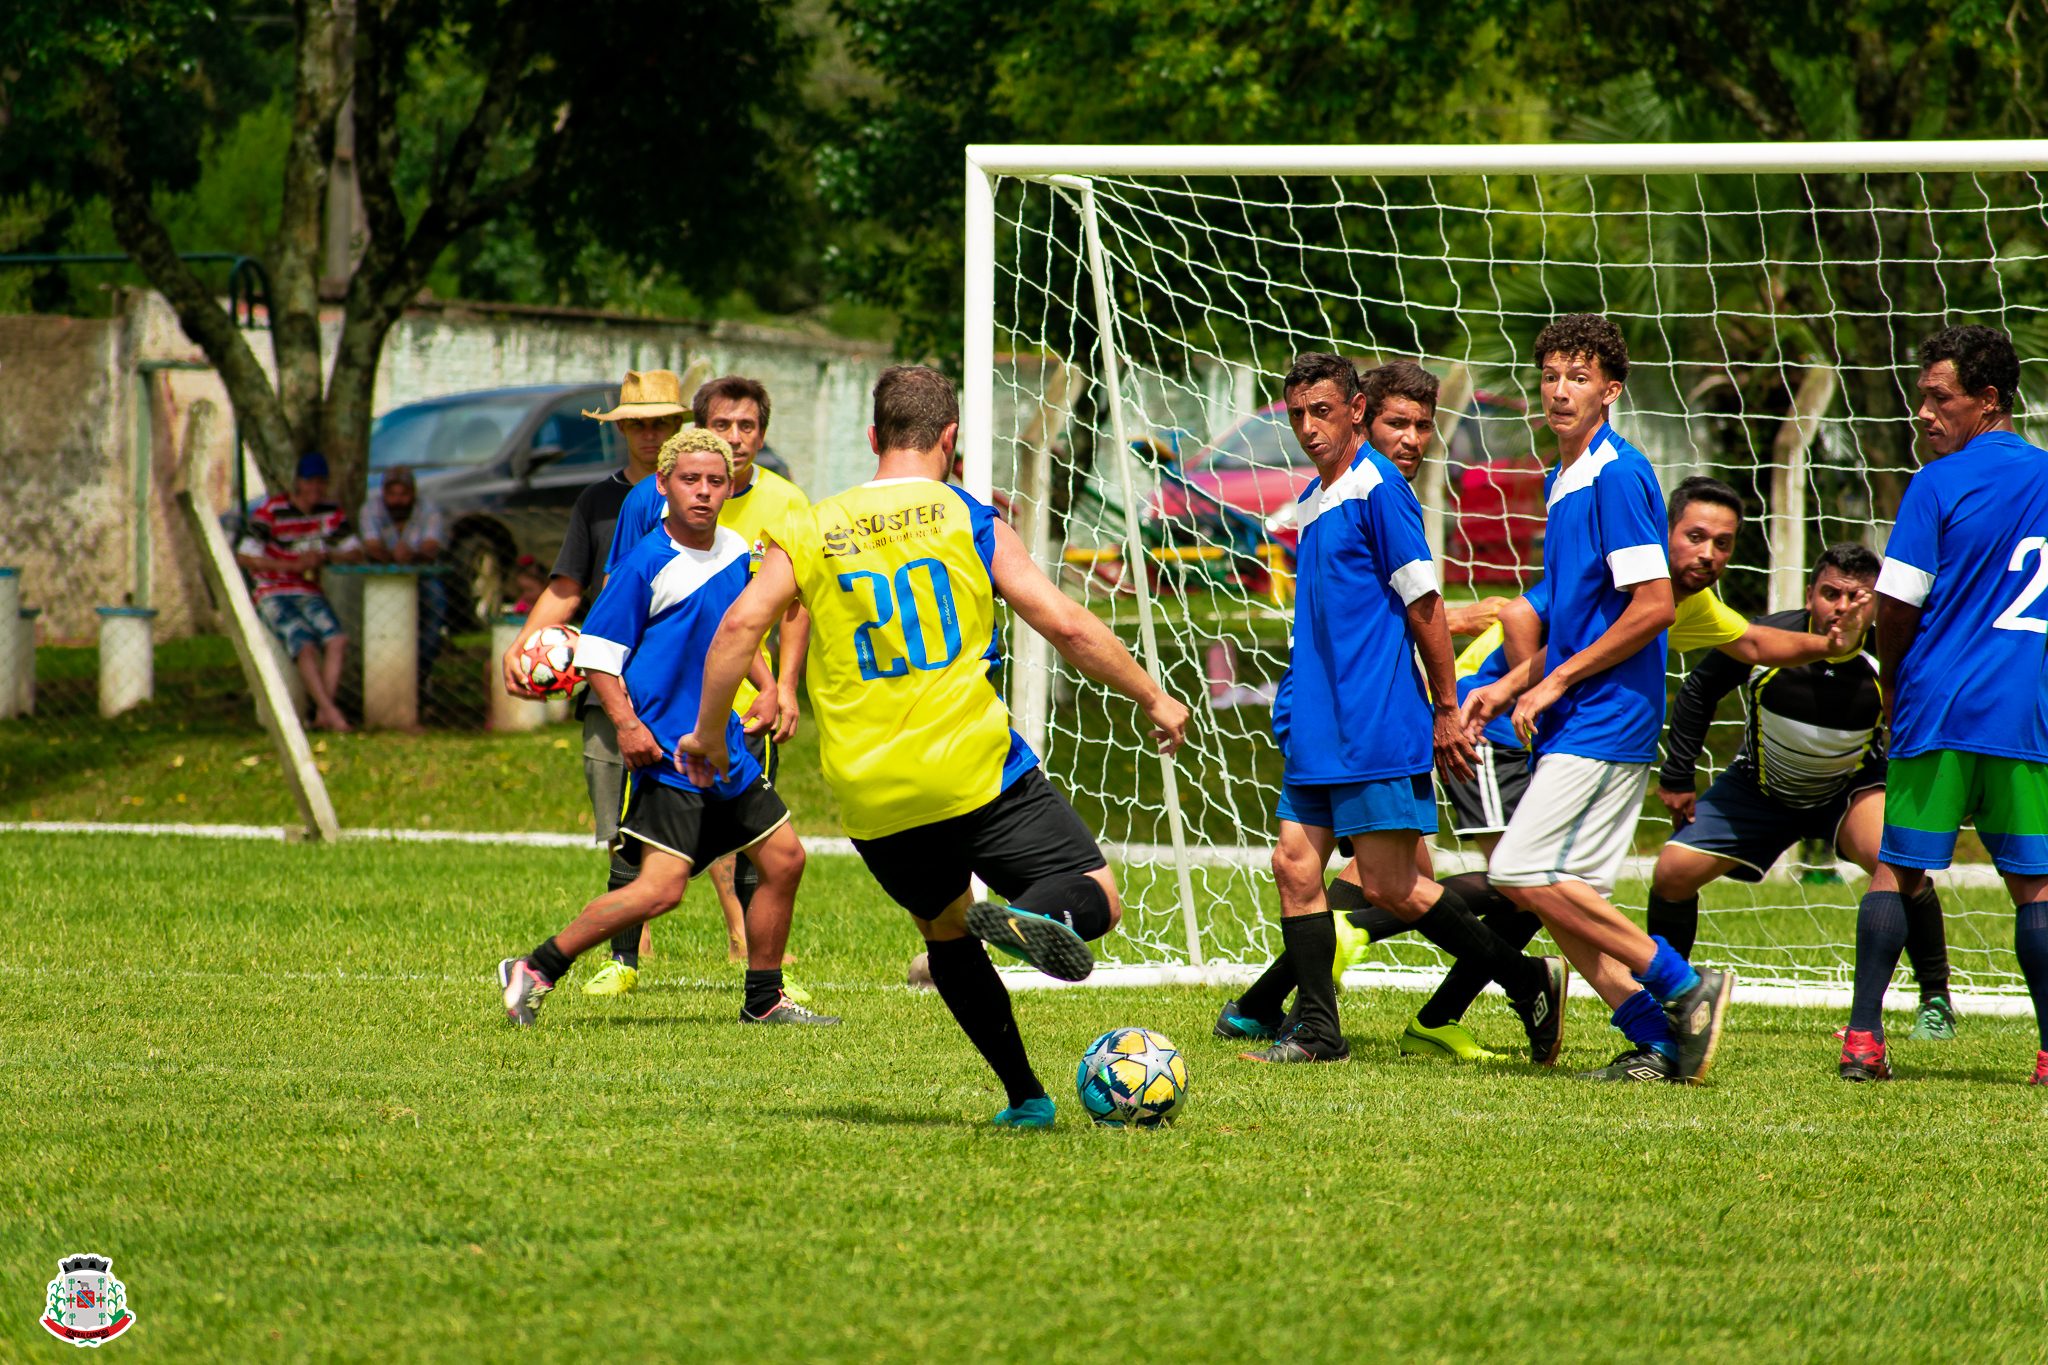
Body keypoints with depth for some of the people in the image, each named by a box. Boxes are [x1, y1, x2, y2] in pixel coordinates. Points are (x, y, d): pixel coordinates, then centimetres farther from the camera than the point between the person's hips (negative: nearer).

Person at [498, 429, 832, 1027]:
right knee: (661, 887, -17)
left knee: (783, 857, 10)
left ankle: (764, 1000, 24)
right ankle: (534, 969, -8)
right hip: (665, 755, -8)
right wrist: (627, 725, -20)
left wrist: (767, 687, 15)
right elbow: (595, 652, -11)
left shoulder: (736, 552, 10)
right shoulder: (647, 565, -12)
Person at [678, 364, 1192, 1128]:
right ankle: (1041, 914, -33)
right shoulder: (968, 521, 1)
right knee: (1097, 897, 3)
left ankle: (1024, 1095, 15)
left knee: (947, 932, 24)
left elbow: (742, 623, -4)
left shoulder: (813, 531, 7)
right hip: (976, 771, -3)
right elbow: (1067, 626, -4)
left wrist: (709, 734, 7)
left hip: (870, 797, 3)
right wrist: (1153, 699, 7)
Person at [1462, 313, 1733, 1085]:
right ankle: (1659, 1042, 7)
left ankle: (1684, 986, -10)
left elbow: (1652, 606, -18)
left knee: (1523, 872, -14)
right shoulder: (1564, 480, 17)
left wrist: (1555, 683, -14)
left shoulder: (1617, 476, -13)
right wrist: (1512, 686, 15)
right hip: (1576, 723, 9)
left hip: (1607, 719, -9)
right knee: (1569, 895, 5)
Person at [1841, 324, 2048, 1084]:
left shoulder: (1940, 485, -5)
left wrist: (1892, 687, 10)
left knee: (1896, 870, 3)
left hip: (1940, 706, -3)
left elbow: (1897, 603, -7)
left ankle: (1864, 1037, -3)